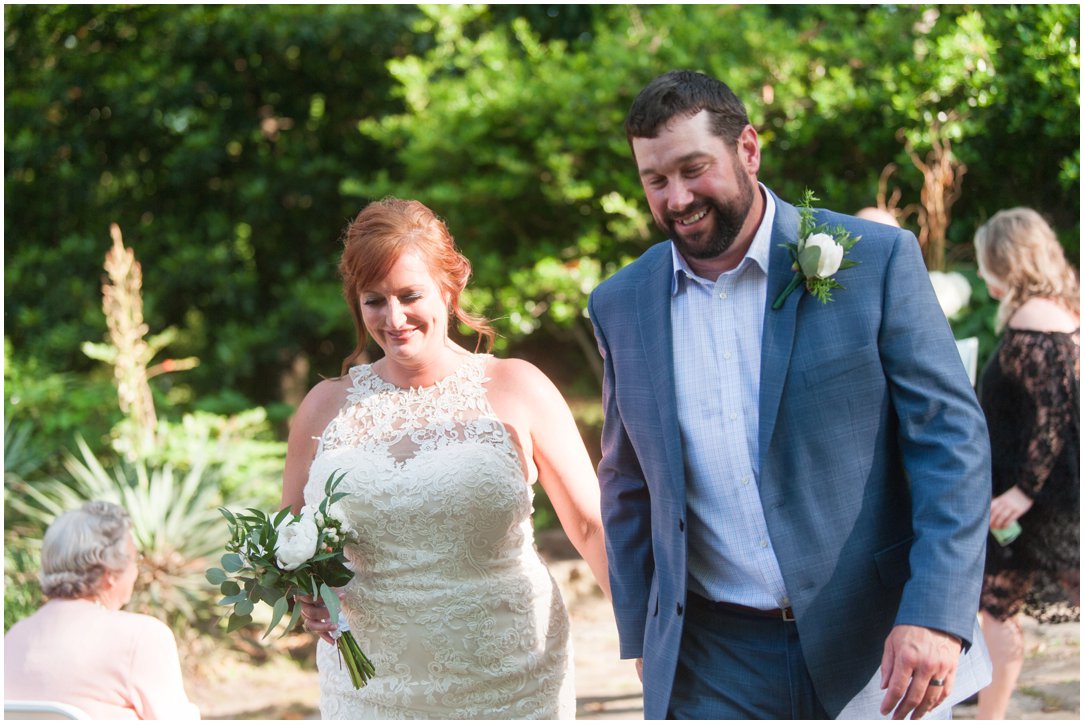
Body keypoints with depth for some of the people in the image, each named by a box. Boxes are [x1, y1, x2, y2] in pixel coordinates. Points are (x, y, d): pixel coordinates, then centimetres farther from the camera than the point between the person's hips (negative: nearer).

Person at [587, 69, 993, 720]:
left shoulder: (877, 259, -5)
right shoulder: (620, 306, 5)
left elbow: (952, 436, -7)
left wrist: (936, 615, -16)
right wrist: (642, 640, 11)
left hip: (879, 648, -2)